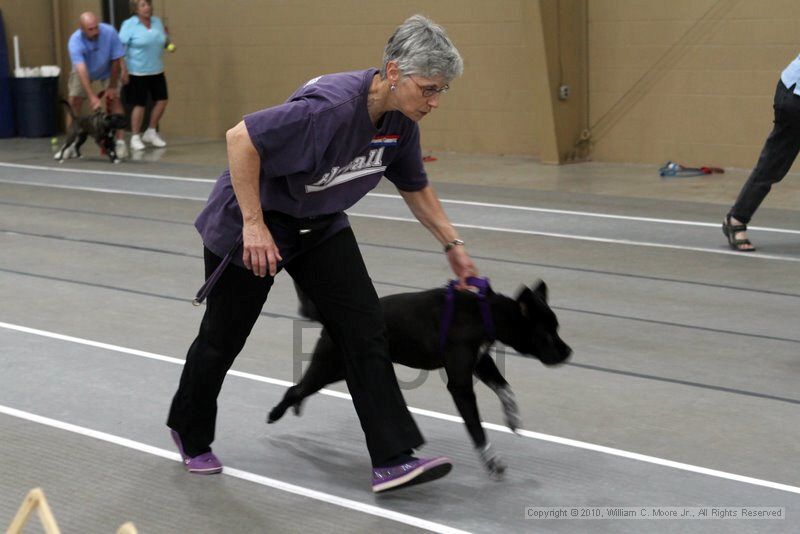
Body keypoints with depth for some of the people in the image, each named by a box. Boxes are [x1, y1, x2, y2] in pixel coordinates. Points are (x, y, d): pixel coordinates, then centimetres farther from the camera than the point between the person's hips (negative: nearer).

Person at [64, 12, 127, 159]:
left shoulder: (109, 32, -33)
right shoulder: (75, 41, -35)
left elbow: (116, 60, -21)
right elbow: (82, 71, -42)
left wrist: (112, 87, -17)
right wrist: (92, 97, -51)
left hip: (107, 71, 0)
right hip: (84, 72, 0)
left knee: (114, 100, -14)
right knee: (74, 102, -9)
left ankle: (120, 142, -13)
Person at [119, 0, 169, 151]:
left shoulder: (157, 22, 7)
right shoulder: (129, 25, -9)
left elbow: (163, 43, 19)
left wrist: (166, 37, -5)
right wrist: (123, 70, -17)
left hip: (156, 71, 6)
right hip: (137, 72, -6)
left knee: (161, 100, 3)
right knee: (139, 104, -1)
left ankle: (151, 133, 22)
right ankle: (135, 138, 14)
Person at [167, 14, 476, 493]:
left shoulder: (401, 120, -9)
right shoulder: (333, 107, -35)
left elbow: (415, 188, 8)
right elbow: (242, 138, -35)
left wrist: (453, 245, 7)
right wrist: (253, 224, -31)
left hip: (320, 227, 7)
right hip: (251, 225, -7)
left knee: (365, 327, -7)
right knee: (225, 335, 10)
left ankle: (393, 459, -8)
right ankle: (191, 435, 36)